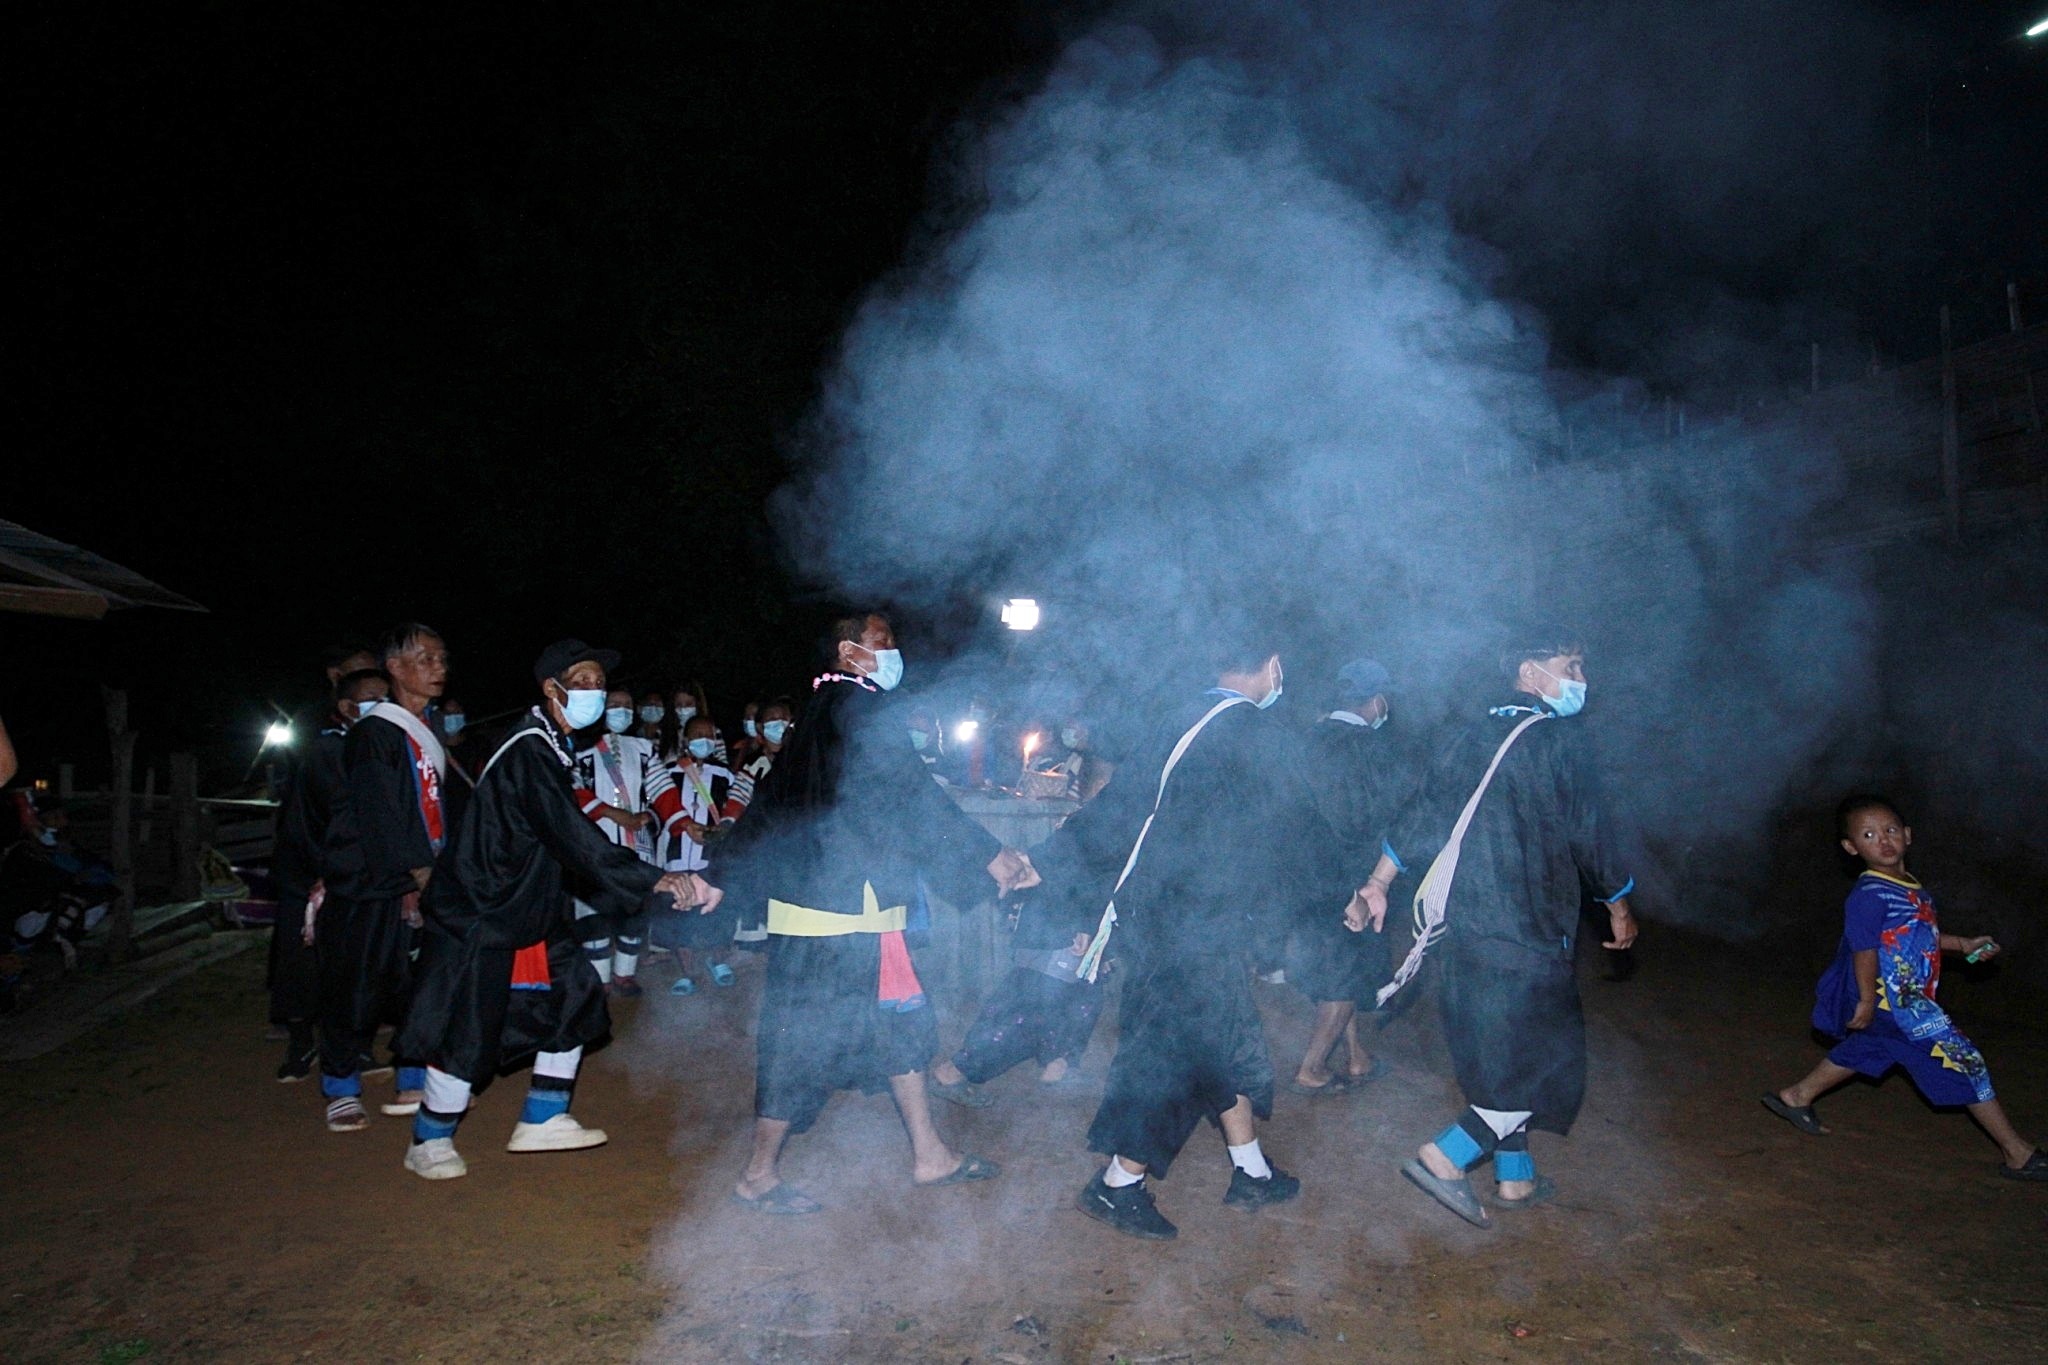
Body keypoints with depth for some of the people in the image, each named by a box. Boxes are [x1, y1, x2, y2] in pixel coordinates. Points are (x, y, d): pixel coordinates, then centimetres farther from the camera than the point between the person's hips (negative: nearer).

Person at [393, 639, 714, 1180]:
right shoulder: (527, 753, -23)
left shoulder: (556, 748, 8)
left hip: (528, 908, 10)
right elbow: (572, 836, -32)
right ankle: (428, 1142, 19)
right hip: (478, 913, -10)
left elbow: (567, 834, 13)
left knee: (574, 995, 10)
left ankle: (541, 1120, 21)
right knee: (469, 1028, -1)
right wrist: (653, 880, -35)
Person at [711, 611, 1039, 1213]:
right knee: (808, 1036, 1)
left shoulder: (824, 711, 14)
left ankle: (929, 1153, 26)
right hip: (846, 911, -10)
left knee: (899, 1020, 16)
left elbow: (770, 804, 16)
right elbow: (911, 797, -19)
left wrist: (720, 876, 18)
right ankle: (758, 1175, 14)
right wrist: (990, 858, -14)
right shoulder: (865, 710, -15)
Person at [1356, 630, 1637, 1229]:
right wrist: (1619, 908, 8)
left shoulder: (1473, 736, 10)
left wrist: (1377, 884, 15)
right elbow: (1591, 834, -7)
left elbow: (1420, 816, 10)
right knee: (1548, 1064, 3)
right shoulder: (1560, 741, -11)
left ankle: (1515, 1178, 29)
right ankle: (1446, 1157, -3)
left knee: (1501, 1056, 19)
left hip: (1466, 928, 8)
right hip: (1528, 933, -8)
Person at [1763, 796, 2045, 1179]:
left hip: (1910, 996, 10)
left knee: (1865, 1049, 24)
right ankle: (2017, 1153, 5)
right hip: (1892, 998, -10)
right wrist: (1868, 1001, -18)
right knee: (1964, 1058, -5)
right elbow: (1864, 949, -20)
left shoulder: (1912, 887, 10)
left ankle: (1796, 1097, 39)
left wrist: (1964, 944, 14)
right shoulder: (1869, 895, -21)